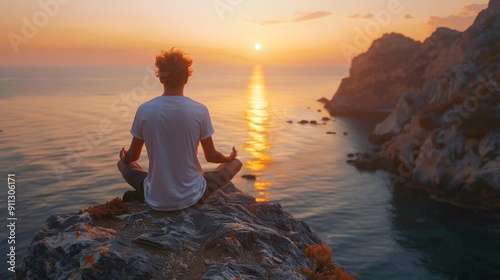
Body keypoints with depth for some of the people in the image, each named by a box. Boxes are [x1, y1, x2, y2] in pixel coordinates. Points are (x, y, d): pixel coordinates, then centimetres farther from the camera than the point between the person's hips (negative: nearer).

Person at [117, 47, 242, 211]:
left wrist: (124, 157, 28)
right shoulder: (200, 111, -14)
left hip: (156, 200, 2)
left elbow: (132, 157, 3)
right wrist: (228, 158, 21)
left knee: (123, 164, 29)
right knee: (235, 163, 19)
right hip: (191, 197, -1)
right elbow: (211, 156, -2)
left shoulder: (144, 110, -10)